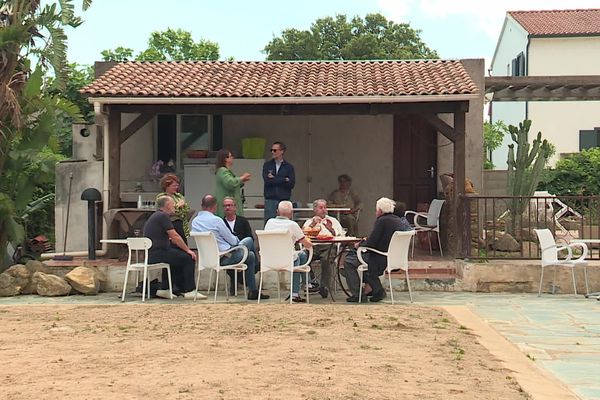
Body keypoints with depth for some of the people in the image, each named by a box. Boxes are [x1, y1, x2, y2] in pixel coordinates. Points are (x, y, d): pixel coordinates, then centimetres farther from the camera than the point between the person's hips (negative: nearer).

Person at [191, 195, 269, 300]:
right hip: (225, 258, -8)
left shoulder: (194, 221, 4)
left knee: (250, 255, 27)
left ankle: (253, 291, 33)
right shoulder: (216, 220, -20)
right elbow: (232, 241, -12)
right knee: (249, 240, 16)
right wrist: (237, 240, 14)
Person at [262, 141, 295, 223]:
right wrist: (284, 180, -5)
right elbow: (267, 181, -7)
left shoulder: (289, 167, 8)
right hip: (270, 200, 0)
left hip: (284, 200, 0)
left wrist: (274, 179, -5)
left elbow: (292, 184, -5)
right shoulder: (267, 165, 9)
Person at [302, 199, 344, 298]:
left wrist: (330, 228, -3)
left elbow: (340, 235, 12)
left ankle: (325, 287, -33)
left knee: (326, 259, -36)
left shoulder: (333, 221, 27)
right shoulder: (309, 222, 28)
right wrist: (313, 224, 0)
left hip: (327, 247, -1)